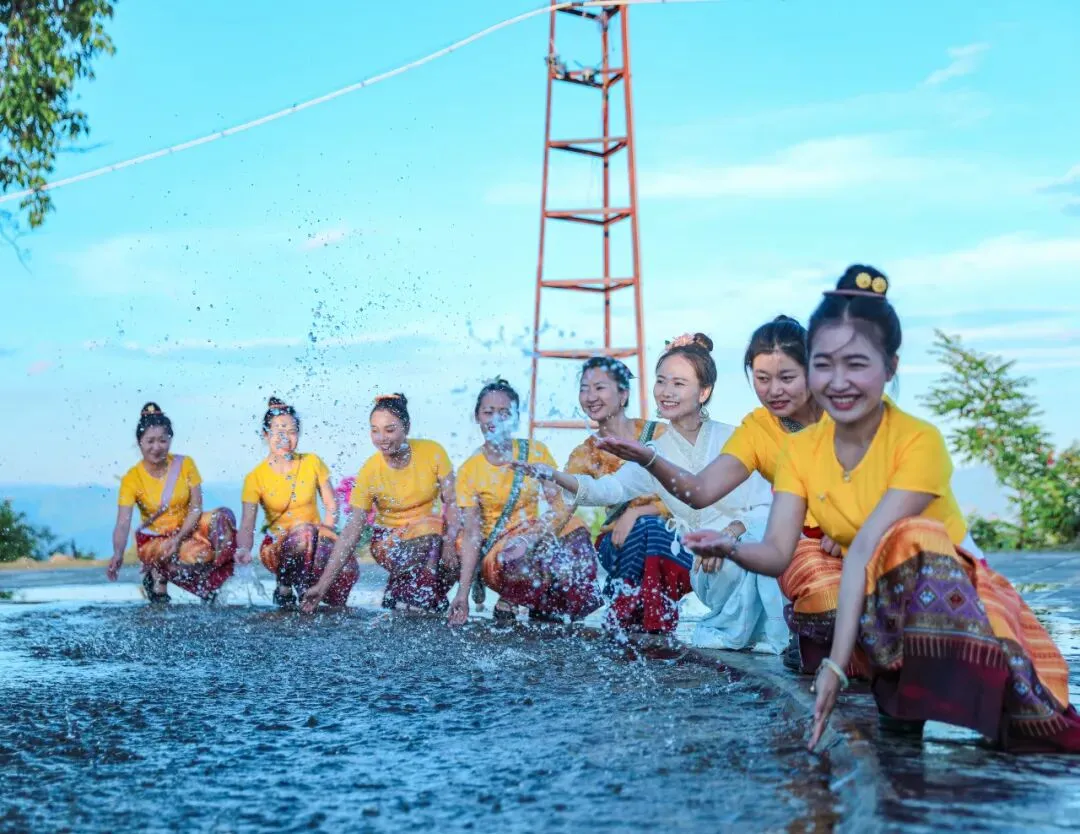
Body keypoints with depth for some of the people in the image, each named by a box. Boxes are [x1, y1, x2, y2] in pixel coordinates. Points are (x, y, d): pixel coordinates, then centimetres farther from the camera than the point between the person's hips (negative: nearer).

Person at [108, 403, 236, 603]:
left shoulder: (185, 464, -6)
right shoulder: (132, 478, -13)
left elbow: (196, 507, -9)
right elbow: (123, 524, -22)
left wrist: (178, 538, -25)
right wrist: (118, 554, -41)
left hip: (186, 531, 3)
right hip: (153, 540, -3)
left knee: (222, 517, -28)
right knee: (200, 553, -34)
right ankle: (157, 575, -3)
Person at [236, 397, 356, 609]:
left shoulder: (312, 463, -1)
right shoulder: (256, 477, -7)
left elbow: (331, 505, 5)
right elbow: (247, 525, -14)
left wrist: (324, 533, -12)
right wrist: (244, 549, -35)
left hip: (315, 541, 2)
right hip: (278, 545, -2)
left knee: (347, 567, -30)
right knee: (304, 532, -38)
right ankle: (285, 587, -10)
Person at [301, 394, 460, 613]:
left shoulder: (432, 452, -13)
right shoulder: (370, 471, -14)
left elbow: (452, 502, -6)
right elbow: (353, 529, -13)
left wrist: (450, 542, -23)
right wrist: (324, 583, -18)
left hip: (434, 528, 3)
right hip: (390, 537, -2)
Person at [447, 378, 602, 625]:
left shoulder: (536, 452, -1)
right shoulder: (469, 471, -4)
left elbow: (559, 507, -7)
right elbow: (472, 534, -7)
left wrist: (531, 539, -25)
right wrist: (463, 593, -15)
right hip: (497, 551, -2)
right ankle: (509, 601, -1)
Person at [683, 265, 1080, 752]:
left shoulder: (919, 441, -22)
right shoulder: (801, 451, -6)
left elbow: (865, 548, -34)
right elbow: (778, 553, -16)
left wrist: (836, 665, -39)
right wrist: (732, 549, -39)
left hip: (949, 586, -4)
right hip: (872, 596, 5)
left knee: (911, 541, -35)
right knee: (805, 567, -26)